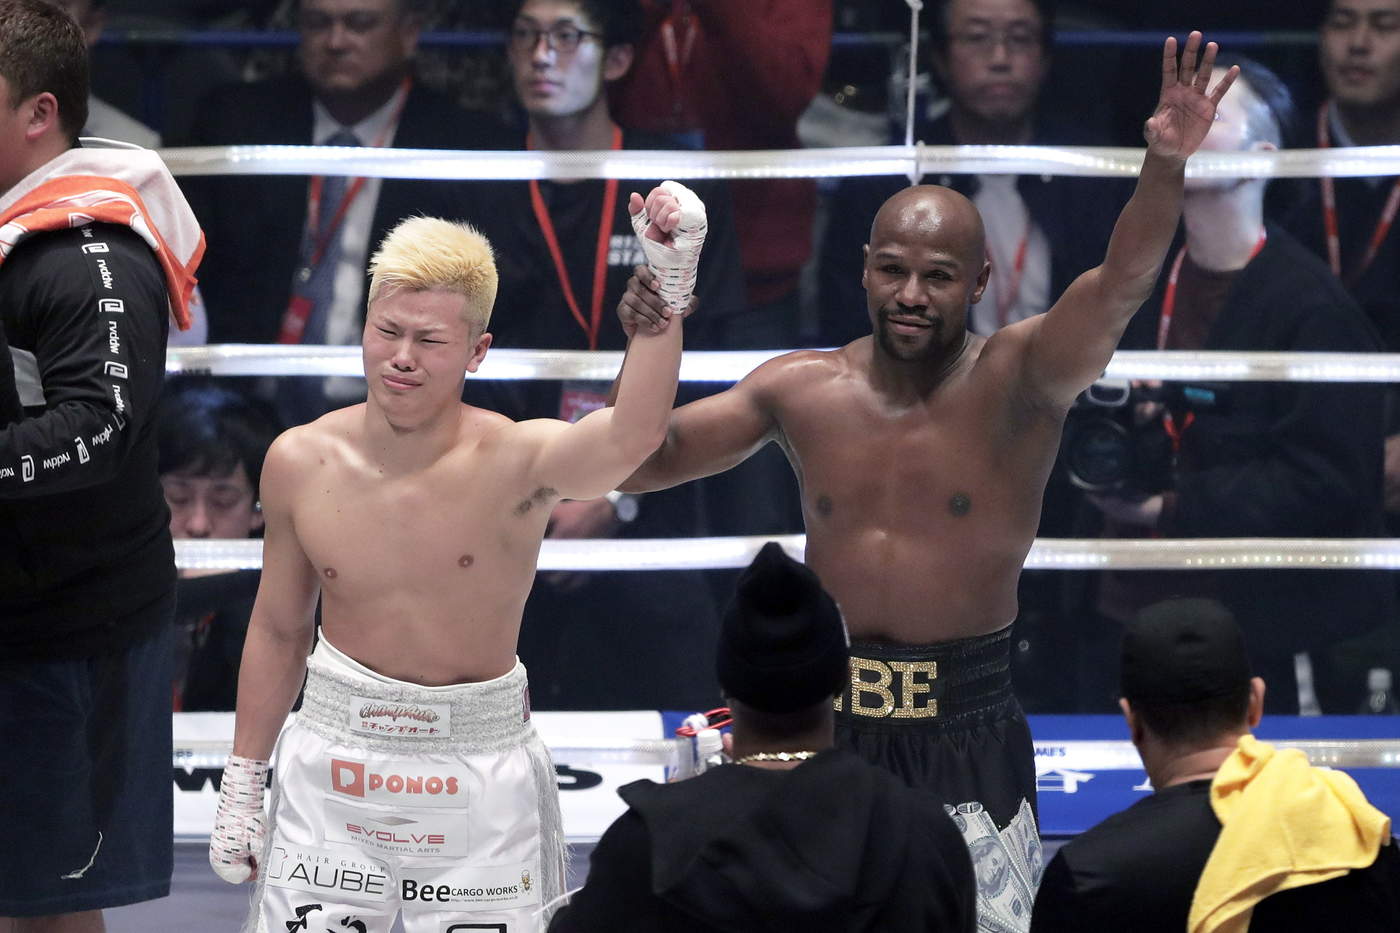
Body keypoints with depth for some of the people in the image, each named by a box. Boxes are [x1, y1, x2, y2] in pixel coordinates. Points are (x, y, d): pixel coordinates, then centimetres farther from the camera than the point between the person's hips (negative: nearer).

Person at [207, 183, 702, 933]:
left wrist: (668, 285, -50)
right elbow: (278, 630, 8)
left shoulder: (516, 464, -16)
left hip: (481, 778, -2)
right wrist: (241, 783, 12)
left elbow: (630, 436, -38)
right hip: (334, 763, 2)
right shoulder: (301, 463, -5)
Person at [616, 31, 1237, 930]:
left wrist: (1166, 168, -44)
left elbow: (1122, 283, -26)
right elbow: (641, 464, 4)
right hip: (829, 721, 3)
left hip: (966, 729, -3)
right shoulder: (802, 388, 1)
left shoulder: (1017, 382, -9)